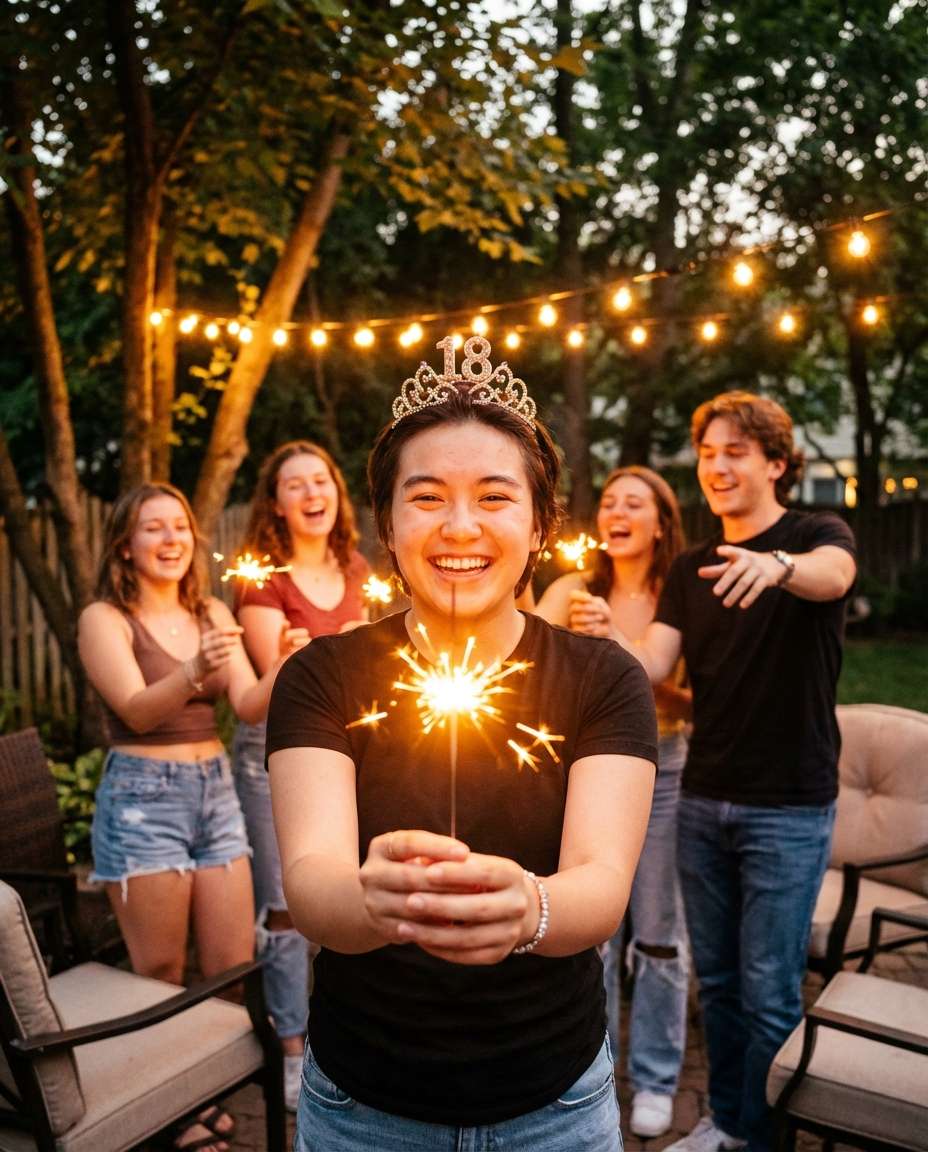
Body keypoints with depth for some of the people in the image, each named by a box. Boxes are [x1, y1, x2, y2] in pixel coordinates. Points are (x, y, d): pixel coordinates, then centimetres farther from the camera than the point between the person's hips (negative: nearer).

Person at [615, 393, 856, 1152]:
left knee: (769, 992, 4)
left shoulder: (818, 534, -6)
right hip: (703, 801, 5)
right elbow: (651, 663, -3)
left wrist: (777, 564, -54)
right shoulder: (692, 568, 8)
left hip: (789, 808, -5)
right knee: (717, 978, 16)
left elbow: (833, 576, -31)